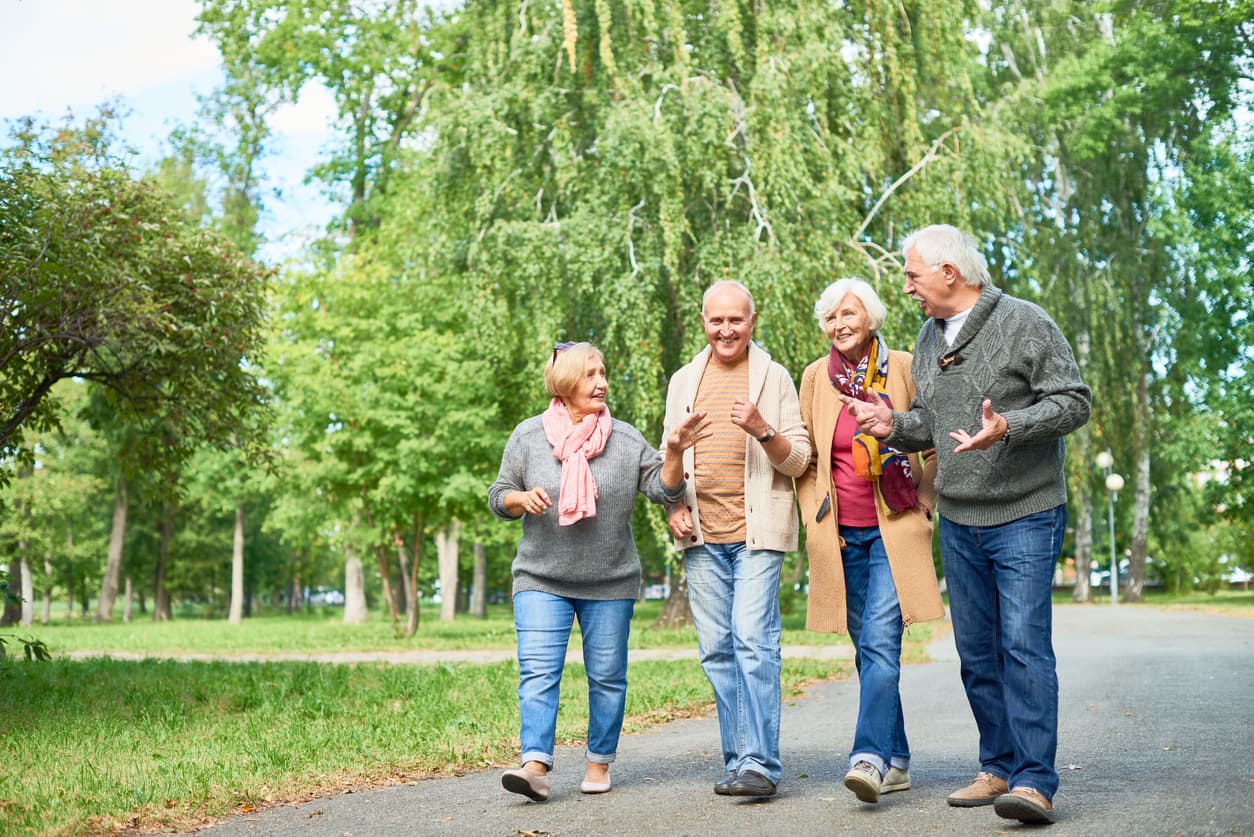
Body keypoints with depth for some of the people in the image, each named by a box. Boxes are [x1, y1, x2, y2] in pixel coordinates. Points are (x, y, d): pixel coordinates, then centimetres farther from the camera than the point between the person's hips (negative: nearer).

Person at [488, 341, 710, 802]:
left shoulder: (625, 438, 2)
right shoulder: (528, 435, 2)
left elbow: (663, 488, -2)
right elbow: (498, 497, 7)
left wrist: (675, 452, -20)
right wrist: (522, 498, -15)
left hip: (610, 583, 1)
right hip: (541, 579, -1)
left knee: (607, 676, 8)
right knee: (538, 672, -12)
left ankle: (599, 762, 22)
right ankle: (535, 765, -13)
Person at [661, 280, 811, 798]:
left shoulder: (774, 378, 4)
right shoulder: (684, 381, 15)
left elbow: (798, 461, 1)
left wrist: (762, 430, -18)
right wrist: (674, 507, 4)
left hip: (757, 531, -4)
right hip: (702, 536, 4)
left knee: (754, 641, -13)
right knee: (717, 649, 6)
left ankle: (759, 764, -11)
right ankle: (738, 759, 14)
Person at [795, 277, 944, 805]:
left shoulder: (903, 368, 0)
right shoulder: (816, 377, 7)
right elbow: (804, 457, 13)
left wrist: (922, 506, 2)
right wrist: (815, 520, 4)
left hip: (893, 530, -3)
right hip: (841, 535, 3)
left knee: (880, 642, -16)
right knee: (867, 649, 7)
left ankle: (870, 756, -19)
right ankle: (897, 761, 17)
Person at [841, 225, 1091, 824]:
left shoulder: (1024, 323, -8)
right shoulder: (929, 337, 13)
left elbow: (1073, 401, -10)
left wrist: (1009, 427, -25)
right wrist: (895, 425, 0)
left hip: (1025, 516, -7)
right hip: (957, 521, 7)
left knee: (1024, 645, -12)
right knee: (977, 651, 10)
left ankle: (1035, 781, -8)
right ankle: (999, 767, 21)